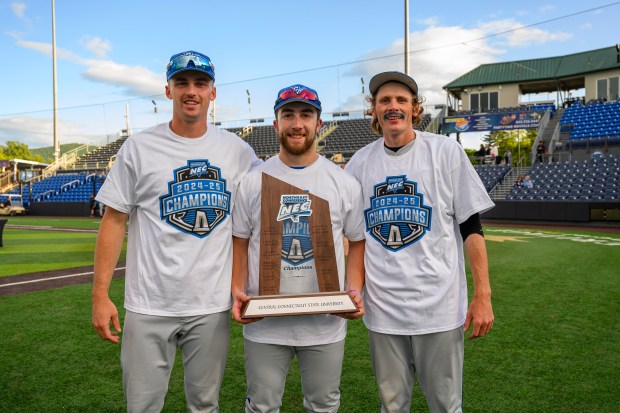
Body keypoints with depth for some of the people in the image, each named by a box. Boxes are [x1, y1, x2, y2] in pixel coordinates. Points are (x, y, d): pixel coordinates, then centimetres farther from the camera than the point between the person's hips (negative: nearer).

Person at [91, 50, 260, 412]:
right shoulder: (139, 147, -1)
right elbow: (114, 221, 0)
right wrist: (100, 295, -5)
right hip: (150, 305, -1)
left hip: (214, 304, 2)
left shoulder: (237, 150, 4)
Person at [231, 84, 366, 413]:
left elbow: (357, 243, 7)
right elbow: (239, 242, 5)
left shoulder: (344, 183, 1)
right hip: (263, 324, 0)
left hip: (326, 324, 1)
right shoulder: (252, 181, 0)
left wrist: (354, 291, -7)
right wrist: (237, 292, -8)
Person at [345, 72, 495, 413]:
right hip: (381, 307, 3)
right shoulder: (360, 161, 6)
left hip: (439, 306, -2)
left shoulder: (446, 151, -2)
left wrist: (482, 295, -6)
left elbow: (471, 226, -2)